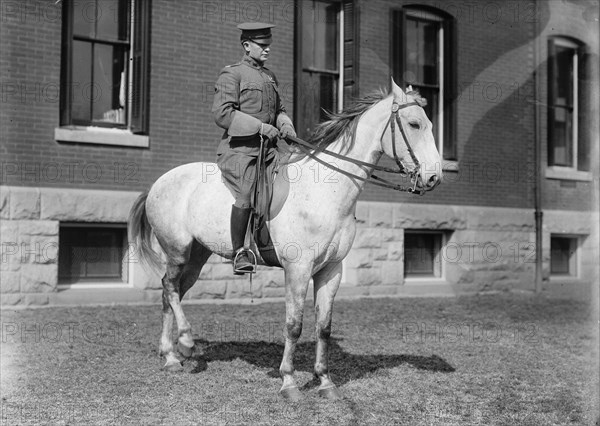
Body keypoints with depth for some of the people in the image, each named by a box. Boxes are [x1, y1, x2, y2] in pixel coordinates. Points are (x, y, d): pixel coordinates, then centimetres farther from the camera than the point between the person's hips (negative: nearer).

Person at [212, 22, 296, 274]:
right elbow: (221, 113, -11)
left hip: (268, 149, 7)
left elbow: (279, 109, 30)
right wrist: (260, 126, -17)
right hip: (239, 149, -7)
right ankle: (239, 252, -15)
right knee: (245, 195, -27)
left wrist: (285, 124, 5)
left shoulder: (270, 76, 22)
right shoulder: (231, 74, 0)